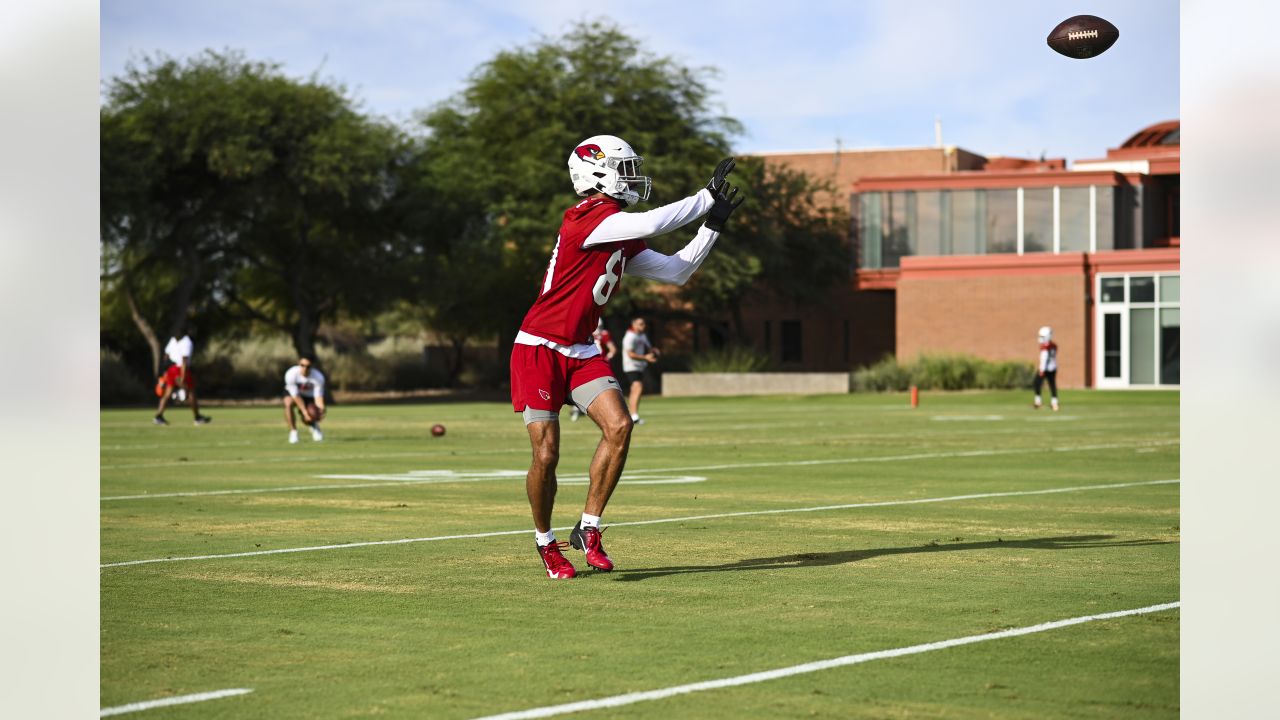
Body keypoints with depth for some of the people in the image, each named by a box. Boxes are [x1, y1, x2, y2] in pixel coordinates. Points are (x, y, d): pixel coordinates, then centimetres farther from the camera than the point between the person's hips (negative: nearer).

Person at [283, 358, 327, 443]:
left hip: (309, 396, 1)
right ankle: (293, 432, -17)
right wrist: (304, 412, -36)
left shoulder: (318, 377, -30)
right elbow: (296, 396, -30)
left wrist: (321, 410, -47)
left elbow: (318, 396, -27)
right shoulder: (291, 374, -34)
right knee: (288, 403, -34)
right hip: (292, 392, -1)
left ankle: (314, 425, 24)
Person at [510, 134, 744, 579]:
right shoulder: (587, 219, -18)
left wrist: (713, 224, 5)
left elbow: (677, 272, 13)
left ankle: (588, 529, -3)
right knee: (546, 454, -5)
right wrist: (708, 196, -19)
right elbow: (651, 225, -28)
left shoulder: (623, 238, 10)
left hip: (580, 352, 8)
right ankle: (546, 543, 17)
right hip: (539, 349, -7)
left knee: (618, 427, -13)